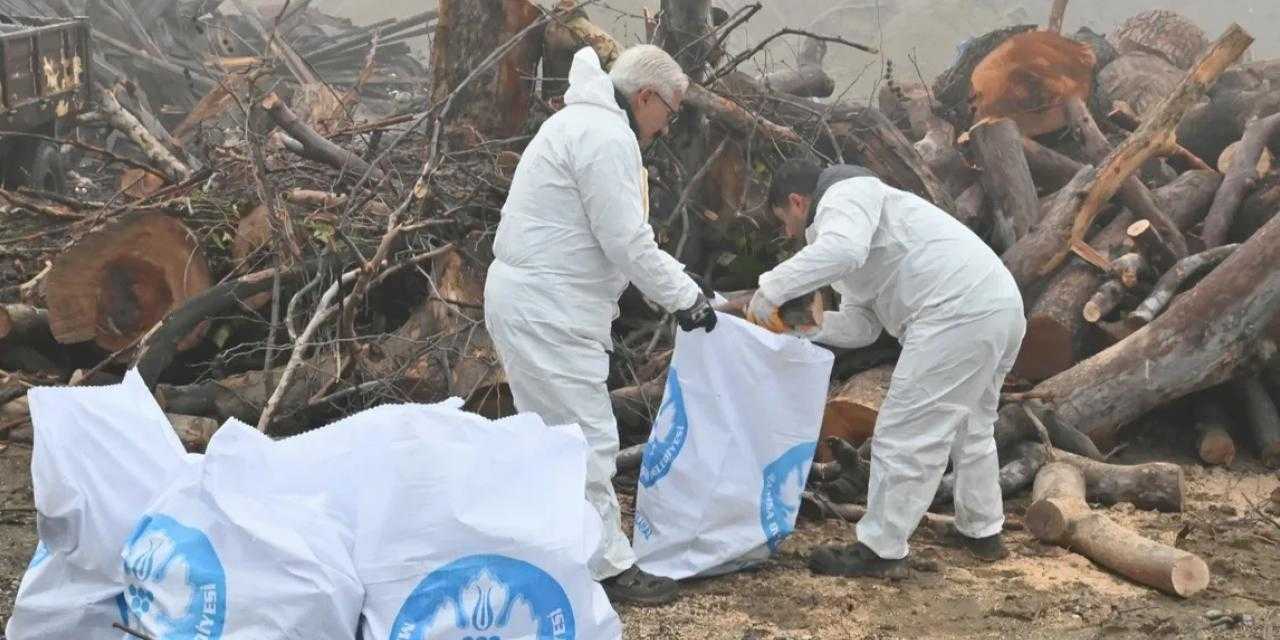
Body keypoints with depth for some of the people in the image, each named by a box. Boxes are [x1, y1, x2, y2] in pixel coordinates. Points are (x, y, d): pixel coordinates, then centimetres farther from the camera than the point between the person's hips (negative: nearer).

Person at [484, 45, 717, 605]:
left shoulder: (586, 124, 19)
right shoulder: (607, 136, -16)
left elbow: (622, 236, 20)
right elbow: (629, 244, -18)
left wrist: (680, 288, 17)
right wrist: (684, 297, -6)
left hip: (531, 301, 11)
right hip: (546, 311, -11)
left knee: (552, 434, 18)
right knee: (588, 439, -5)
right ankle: (609, 567, 3)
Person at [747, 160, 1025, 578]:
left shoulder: (841, 195, -1)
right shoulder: (856, 214, 30)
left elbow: (843, 249, -27)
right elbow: (861, 325, 21)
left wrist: (770, 291, -21)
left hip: (959, 312, -11)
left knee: (904, 435, -3)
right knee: (971, 427, 27)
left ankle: (881, 551, 4)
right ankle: (982, 531, 40)